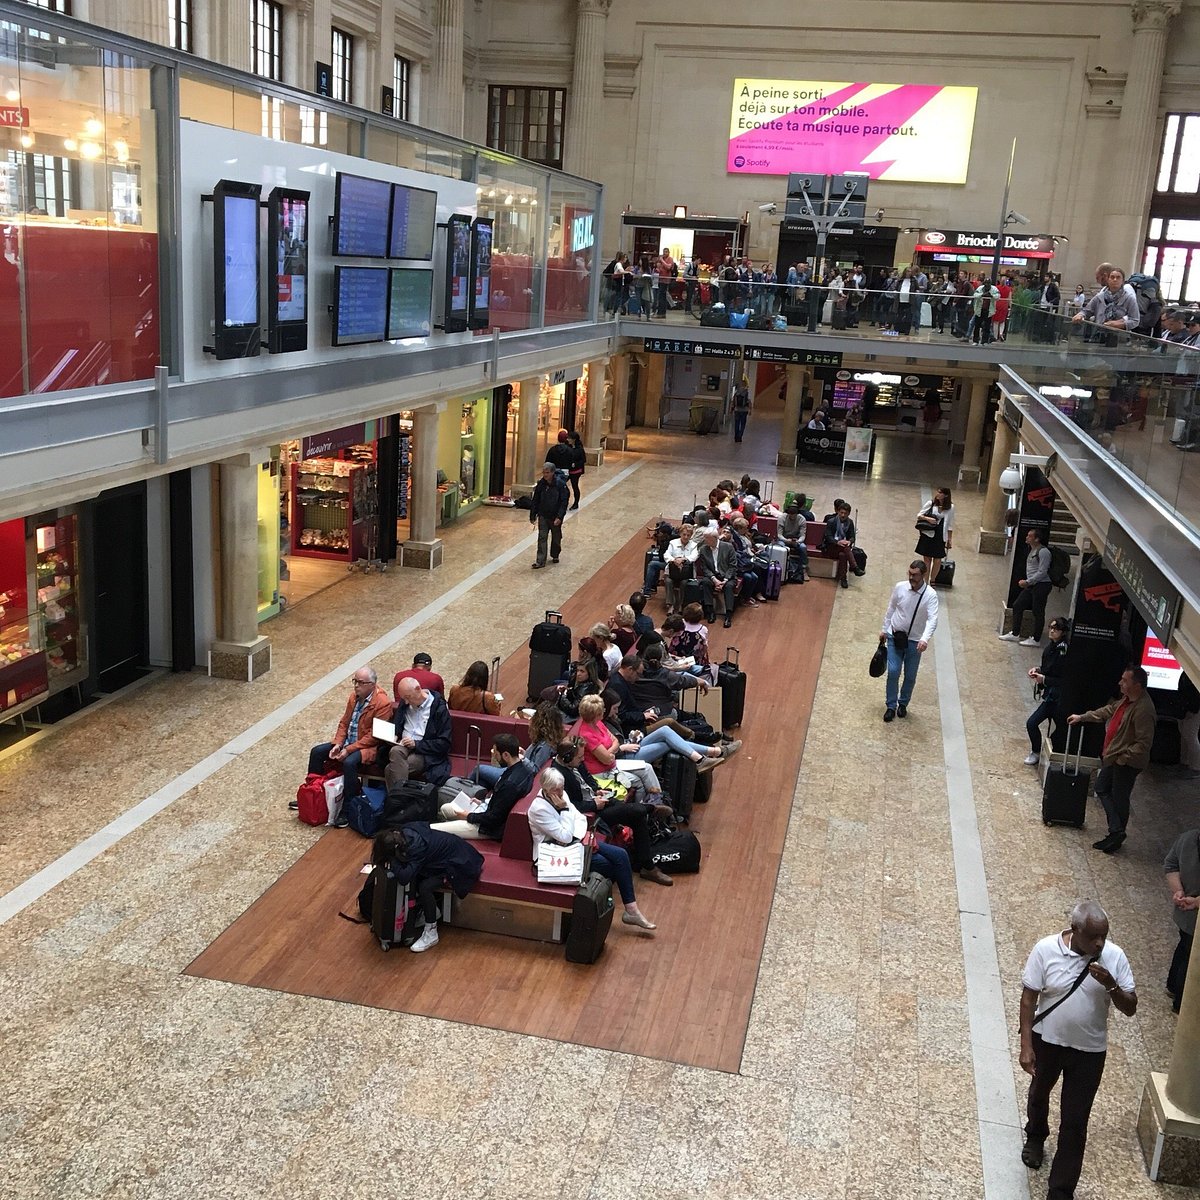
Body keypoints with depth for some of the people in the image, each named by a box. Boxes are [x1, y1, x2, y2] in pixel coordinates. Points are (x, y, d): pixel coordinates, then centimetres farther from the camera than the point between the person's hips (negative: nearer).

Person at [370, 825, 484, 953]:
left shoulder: (417, 848, -34)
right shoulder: (405, 832, -12)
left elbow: (403, 878, -40)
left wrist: (392, 859, -26)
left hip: (462, 865, -9)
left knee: (425, 887, -20)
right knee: (416, 876, -3)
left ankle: (431, 933, -5)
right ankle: (431, 910, 18)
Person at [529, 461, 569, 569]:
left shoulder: (560, 484, -15)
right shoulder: (541, 484, -5)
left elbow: (564, 502, -15)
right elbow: (535, 500, 4)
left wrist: (559, 517, -22)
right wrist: (532, 515, 4)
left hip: (555, 517, -2)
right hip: (543, 516, 2)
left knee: (556, 538, 15)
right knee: (542, 538, -3)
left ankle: (555, 555, 38)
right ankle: (540, 561, -3)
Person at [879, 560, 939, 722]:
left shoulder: (930, 595, -17)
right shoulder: (900, 587, -9)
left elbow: (932, 619, -28)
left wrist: (925, 639, -43)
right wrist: (884, 629, 11)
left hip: (914, 642, -1)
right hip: (895, 637, 1)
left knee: (910, 676, 9)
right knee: (893, 672, -5)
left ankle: (903, 703, 33)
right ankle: (891, 706, 11)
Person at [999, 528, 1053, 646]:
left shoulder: (1043, 552, -16)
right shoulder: (1032, 550, 13)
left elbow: (1042, 572, -20)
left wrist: (1027, 581, -19)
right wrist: (1027, 582, 9)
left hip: (1042, 585, -10)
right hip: (1031, 585, 10)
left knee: (1038, 612, -2)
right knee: (1017, 605, 10)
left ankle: (1035, 639, 6)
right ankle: (1015, 634, 19)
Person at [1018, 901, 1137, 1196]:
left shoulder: (1114, 956, -17)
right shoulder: (1045, 949, -21)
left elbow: (1130, 1008, -10)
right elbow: (1029, 998, -13)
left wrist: (1110, 985, -30)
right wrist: (1026, 1046, -15)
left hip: (1089, 1050, 0)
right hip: (1046, 1041, 0)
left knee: (1074, 1122, 4)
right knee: (1039, 1094, 27)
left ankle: (1061, 1191, 17)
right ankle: (1035, 1137, 58)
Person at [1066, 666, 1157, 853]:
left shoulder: (1143, 710, -29)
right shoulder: (1128, 700, 1)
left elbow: (1144, 744, -28)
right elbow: (1109, 710, 20)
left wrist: (1123, 757, -24)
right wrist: (1082, 717, 21)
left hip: (1127, 763, -10)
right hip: (1113, 758, 10)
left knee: (1119, 799, 5)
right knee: (1102, 789, 18)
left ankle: (1117, 834, 22)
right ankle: (1116, 831, 24)